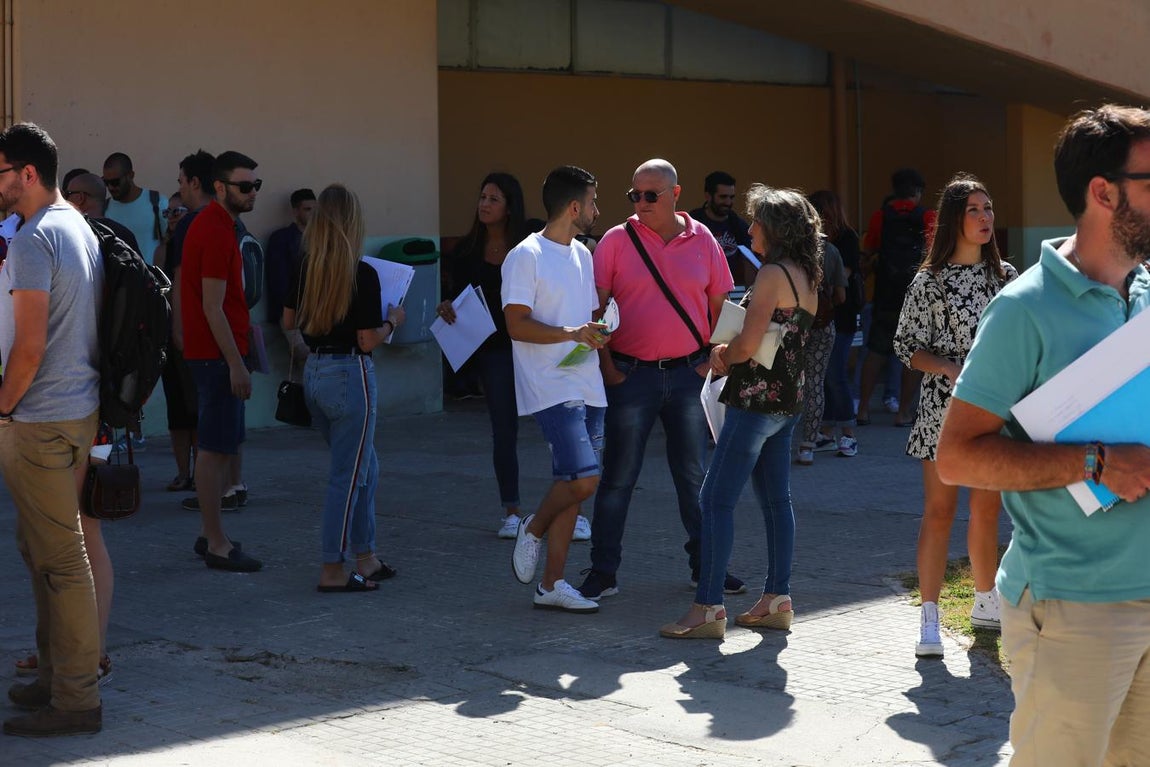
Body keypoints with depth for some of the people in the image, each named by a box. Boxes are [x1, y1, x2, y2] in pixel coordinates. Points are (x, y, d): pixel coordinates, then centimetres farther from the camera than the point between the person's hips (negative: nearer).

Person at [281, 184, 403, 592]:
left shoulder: (304, 269, 2)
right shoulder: (362, 274, -17)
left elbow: (288, 321, 13)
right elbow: (368, 341, -16)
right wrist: (392, 321, 2)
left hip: (314, 373, 7)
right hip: (350, 374, -7)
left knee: (366, 467, 20)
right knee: (348, 475, 2)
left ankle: (366, 558, 25)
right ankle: (332, 571, 5)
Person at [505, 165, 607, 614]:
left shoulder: (582, 255, 17)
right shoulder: (527, 257, -9)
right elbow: (517, 324, -15)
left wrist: (600, 333, 7)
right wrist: (570, 333, -24)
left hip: (587, 387, 8)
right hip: (552, 388, -8)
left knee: (572, 485, 6)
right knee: (583, 478, -18)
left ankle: (552, 584, 10)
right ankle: (533, 530, 10)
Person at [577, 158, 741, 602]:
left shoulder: (702, 241, 4)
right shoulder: (617, 241, -2)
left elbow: (719, 306, 11)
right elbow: (597, 307, -3)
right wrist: (606, 366, -8)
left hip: (689, 373, 2)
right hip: (631, 374, -2)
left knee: (694, 475, 10)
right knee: (618, 477, 1)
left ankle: (704, 564, 22)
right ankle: (603, 573, 7)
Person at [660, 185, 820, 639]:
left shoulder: (772, 275, -15)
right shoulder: (807, 278, 13)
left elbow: (747, 345, -21)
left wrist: (722, 358, -1)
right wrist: (731, 355, 8)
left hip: (756, 399, -10)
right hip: (788, 400, 10)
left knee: (717, 500, -8)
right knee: (776, 500, 13)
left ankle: (708, 609, -10)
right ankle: (777, 601, 16)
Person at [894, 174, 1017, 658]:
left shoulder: (1004, 275, 7)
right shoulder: (930, 282, -5)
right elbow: (908, 347, -4)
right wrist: (949, 368, -19)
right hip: (945, 406, -4)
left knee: (987, 511, 12)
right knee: (939, 512, -3)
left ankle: (986, 604, 27)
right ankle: (929, 618, -2)